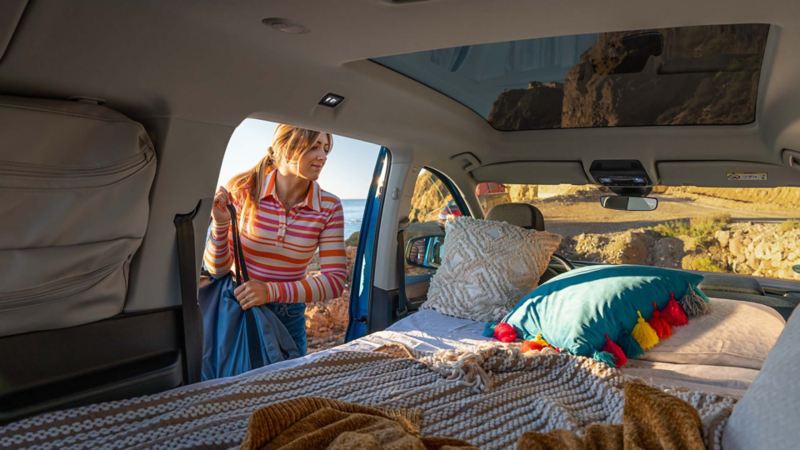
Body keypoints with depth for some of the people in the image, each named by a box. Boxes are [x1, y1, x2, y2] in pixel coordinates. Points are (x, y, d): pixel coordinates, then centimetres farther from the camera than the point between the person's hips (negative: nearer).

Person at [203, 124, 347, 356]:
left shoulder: (329, 208, -13)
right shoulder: (243, 190, -15)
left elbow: (335, 280, -17)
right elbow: (217, 268, -9)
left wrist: (272, 291, -28)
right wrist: (220, 224, -28)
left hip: (289, 318, 1)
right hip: (234, 308, -1)